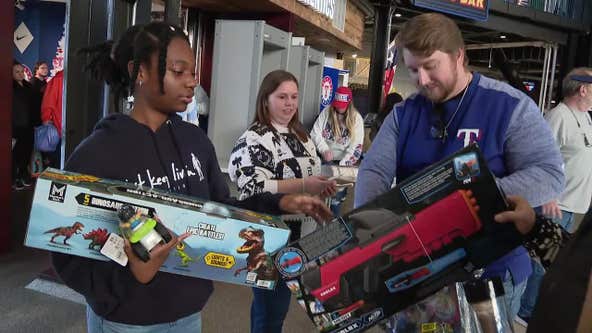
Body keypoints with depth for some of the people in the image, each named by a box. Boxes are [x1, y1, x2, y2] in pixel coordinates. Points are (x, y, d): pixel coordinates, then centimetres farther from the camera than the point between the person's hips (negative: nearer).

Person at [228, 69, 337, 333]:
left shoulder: (300, 135, 10)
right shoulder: (254, 139, -15)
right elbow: (253, 188, -24)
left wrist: (321, 186, 0)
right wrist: (303, 186, -28)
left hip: (297, 233, 8)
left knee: (279, 302, 21)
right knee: (270, 307, 4)